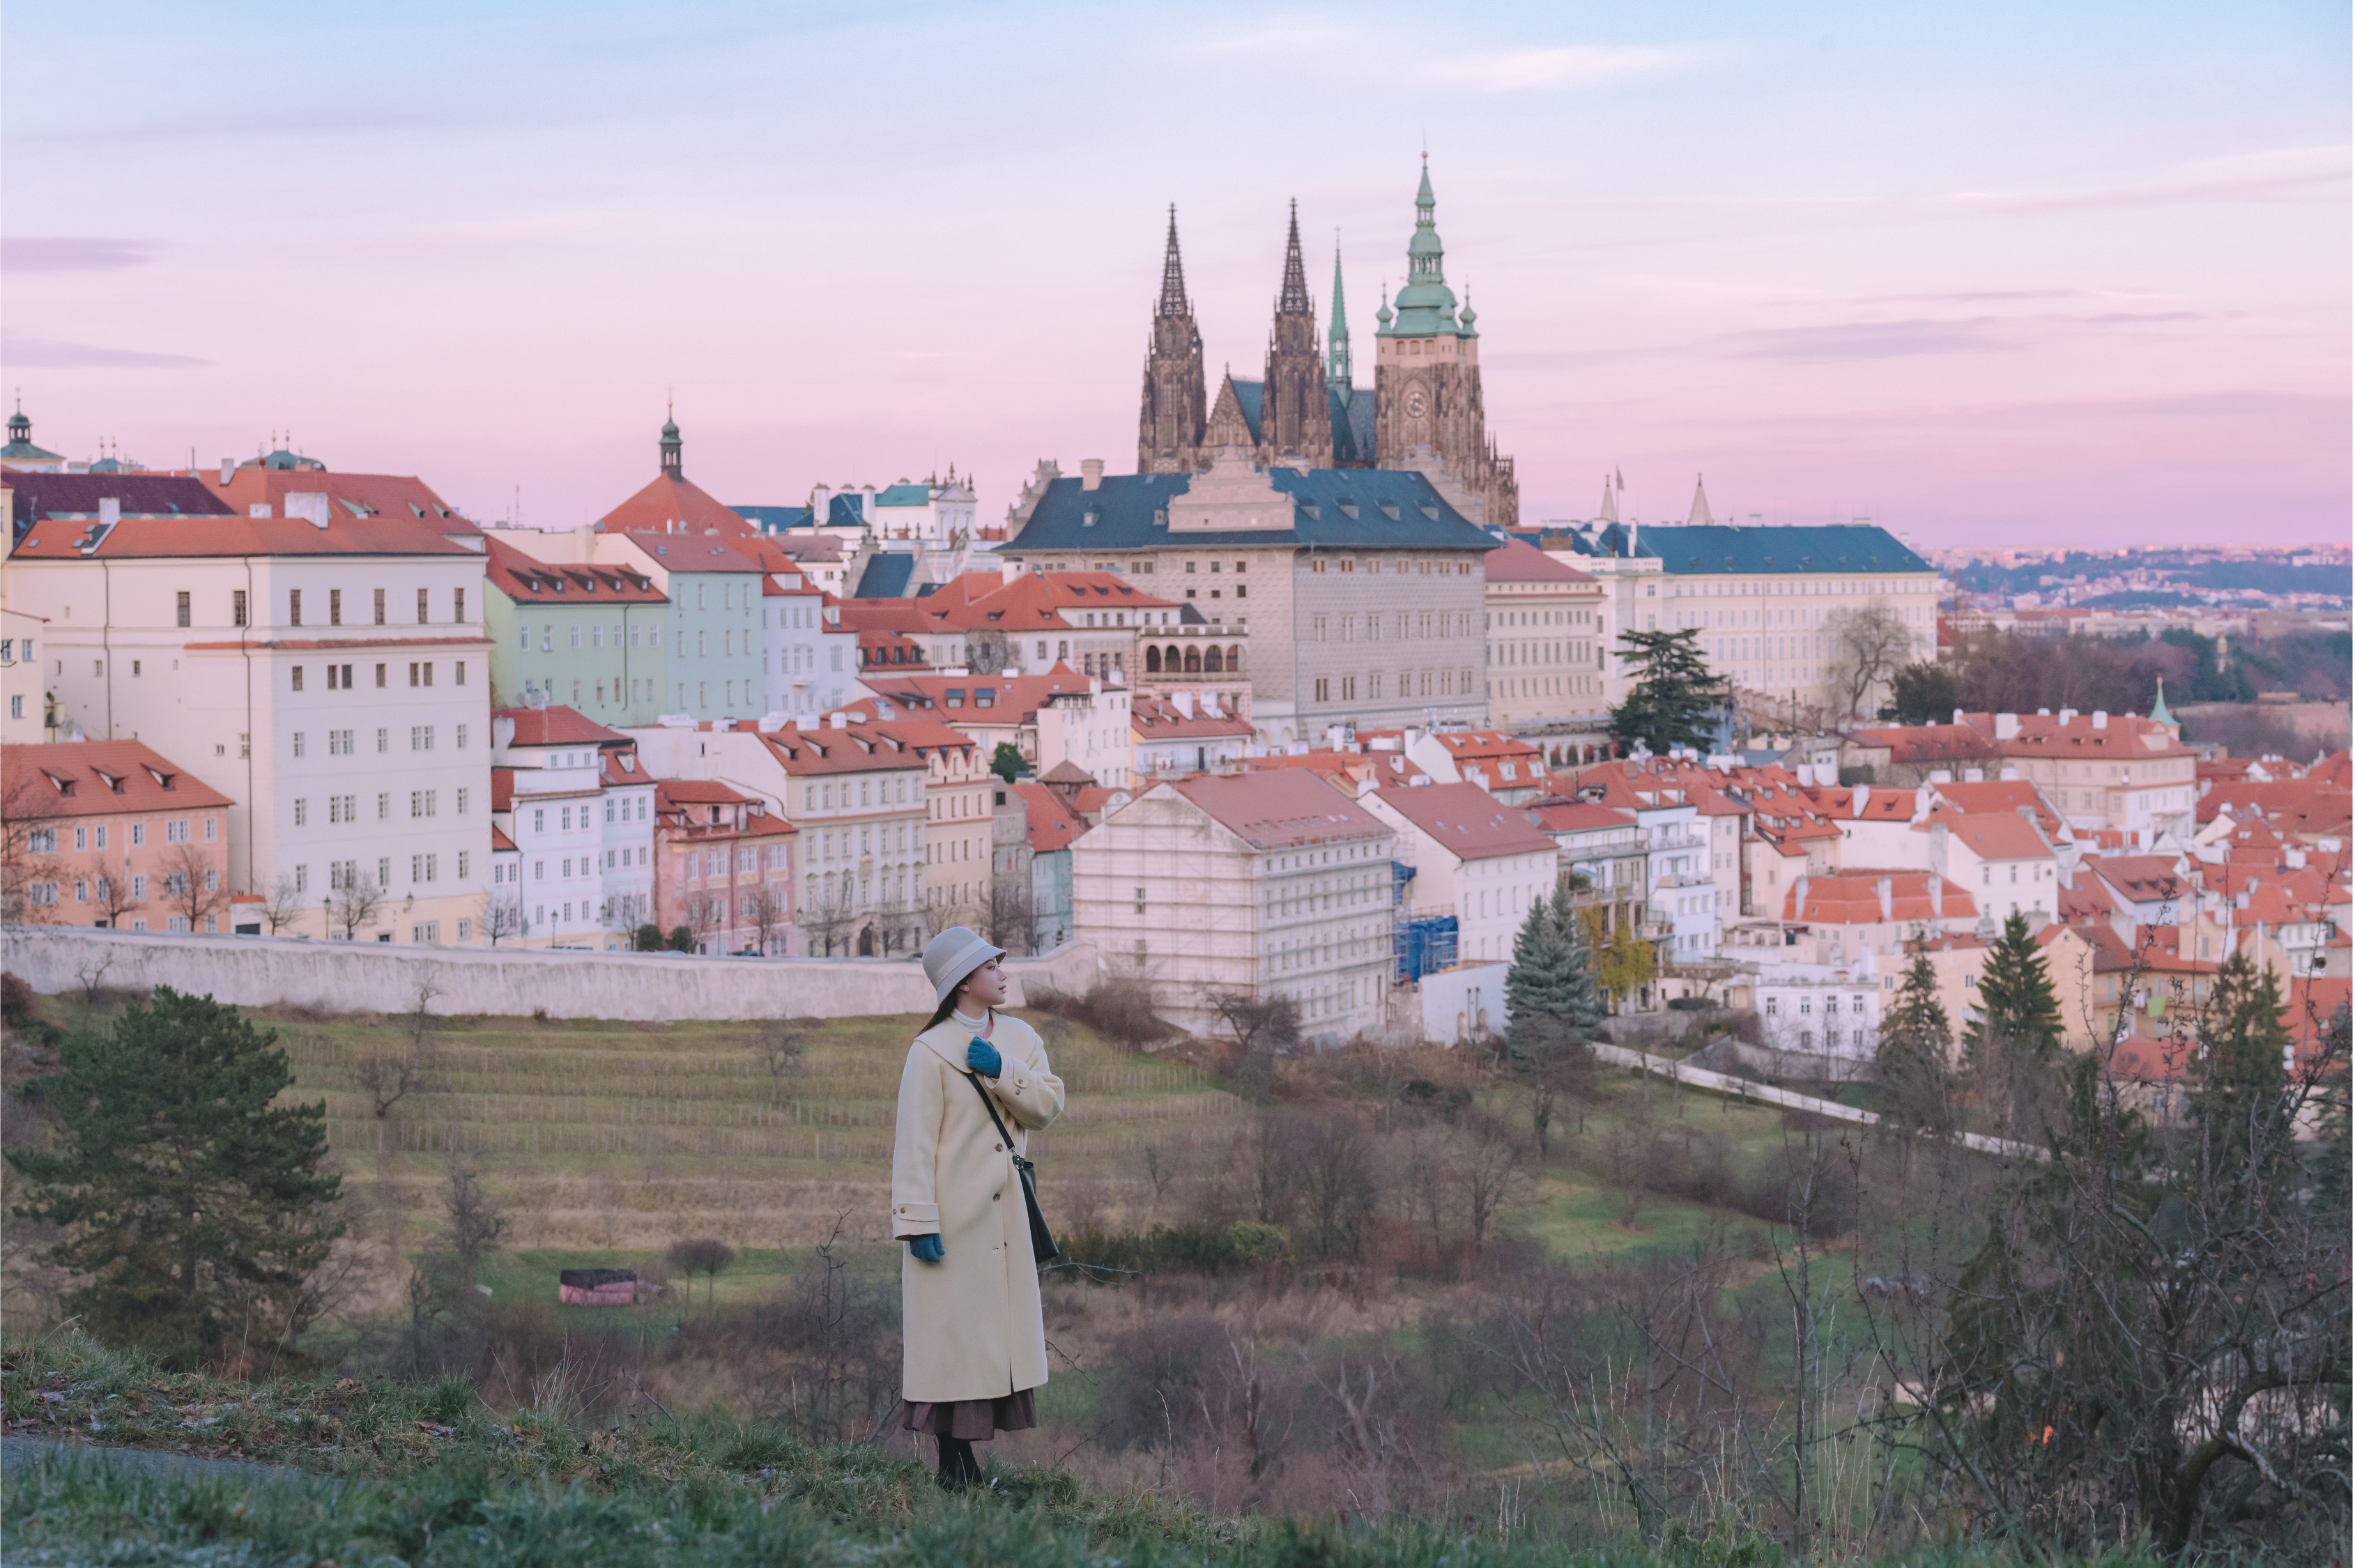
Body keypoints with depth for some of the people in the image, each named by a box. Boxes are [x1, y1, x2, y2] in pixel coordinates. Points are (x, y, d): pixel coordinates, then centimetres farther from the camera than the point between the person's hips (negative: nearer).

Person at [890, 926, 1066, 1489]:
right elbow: (913, 1143, -11)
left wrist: (1001, 1071, -15)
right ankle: (954, 1468, 0)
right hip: (954, 1217, -7)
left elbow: (1049, 1105, 0)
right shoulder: (931, 1052, -9)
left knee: (1000, 1330, 7)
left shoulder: (1019, 1038, 11)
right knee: (952, 1334, -4)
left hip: (1004, 1213, 7)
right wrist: (918, 1222, -16)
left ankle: (966, 1464, 13)